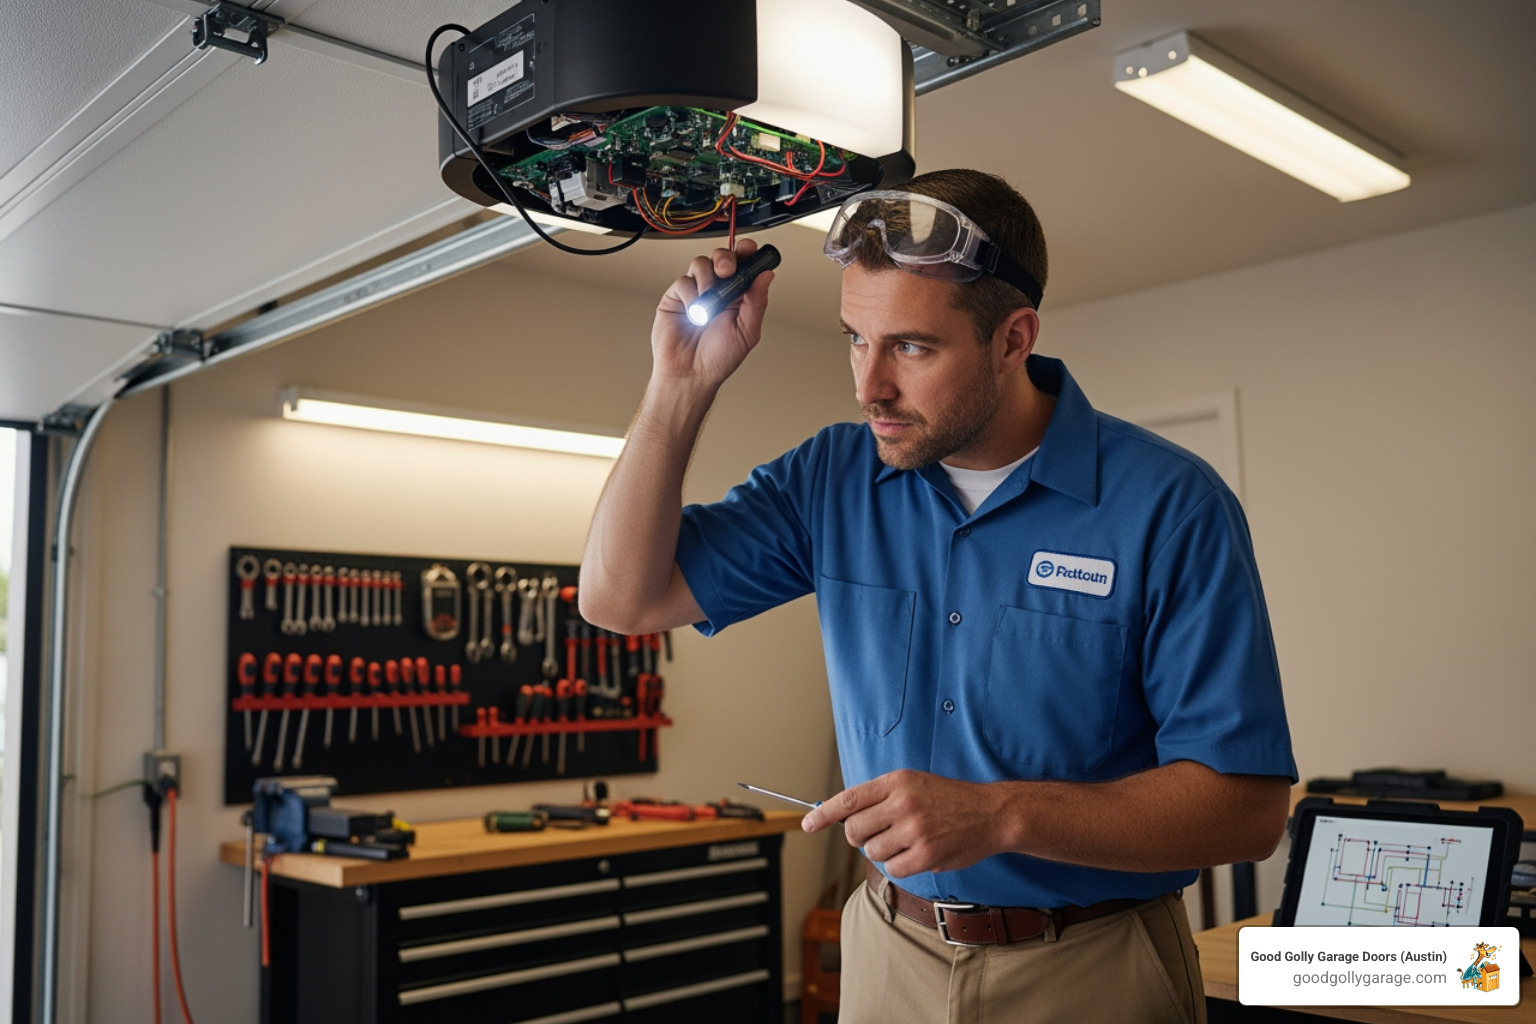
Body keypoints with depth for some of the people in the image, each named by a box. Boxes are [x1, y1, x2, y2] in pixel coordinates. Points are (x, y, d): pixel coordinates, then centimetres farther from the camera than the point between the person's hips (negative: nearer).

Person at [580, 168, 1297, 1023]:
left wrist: (1001, 814, -30)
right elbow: (622, 596, -4)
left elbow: (1248, 808, -18)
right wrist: (683, 383, -12)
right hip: (887, 953, 4)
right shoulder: (834, 479, -4)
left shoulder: (1169, 506, -17)